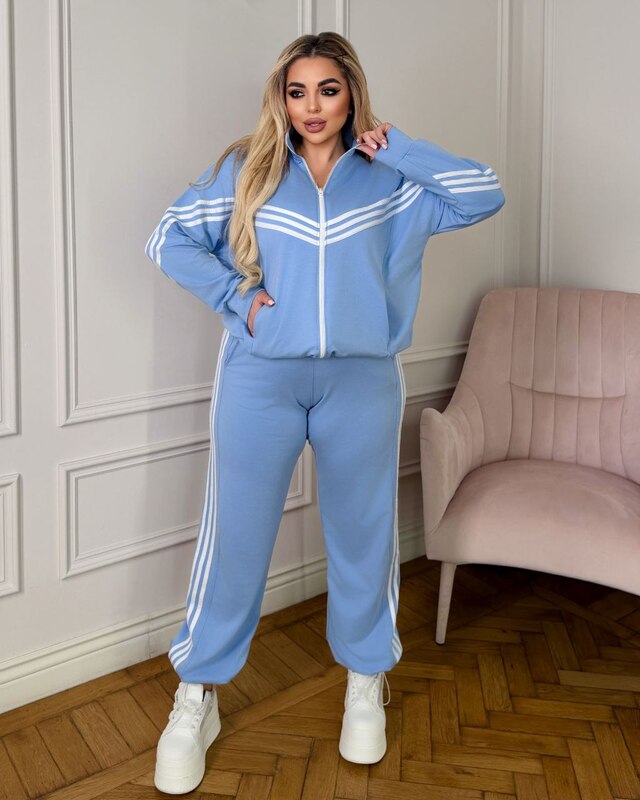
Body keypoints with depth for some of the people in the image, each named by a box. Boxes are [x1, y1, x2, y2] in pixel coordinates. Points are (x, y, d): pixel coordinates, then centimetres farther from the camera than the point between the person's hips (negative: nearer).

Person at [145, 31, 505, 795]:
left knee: (362, 532, 12)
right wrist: (235, 295, -9)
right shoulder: (245, 170, 3)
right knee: (234, 535, 5)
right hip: (260, 378, -1)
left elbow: (484, 195, -3)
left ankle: (366, 683, 35)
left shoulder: (389, 181, 4)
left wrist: (395, 149, -6)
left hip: (361, 382, 1)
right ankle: (196, 698, 23)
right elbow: (169, 239, 2)